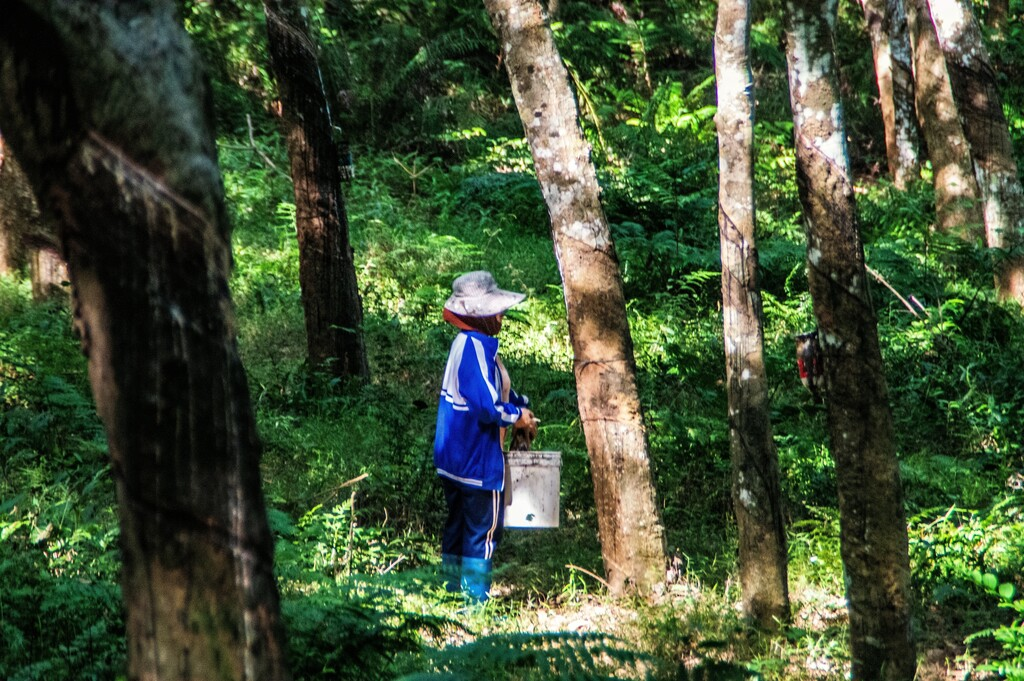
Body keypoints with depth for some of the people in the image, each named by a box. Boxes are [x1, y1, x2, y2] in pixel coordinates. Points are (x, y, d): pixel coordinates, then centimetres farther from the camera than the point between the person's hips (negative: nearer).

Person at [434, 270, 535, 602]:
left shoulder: (466, 343, 11)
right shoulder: (475, 348, -21)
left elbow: (494, 389, 23)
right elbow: (488, 406, -27)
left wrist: (519, 402, 7)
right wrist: (517, 415, -10)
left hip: (455, 459, 10)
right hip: (477, 460, -10)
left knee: (459, 525, 16)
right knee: (485, 528, -2)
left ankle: (454, 593, 24)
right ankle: (475, 597, 2)